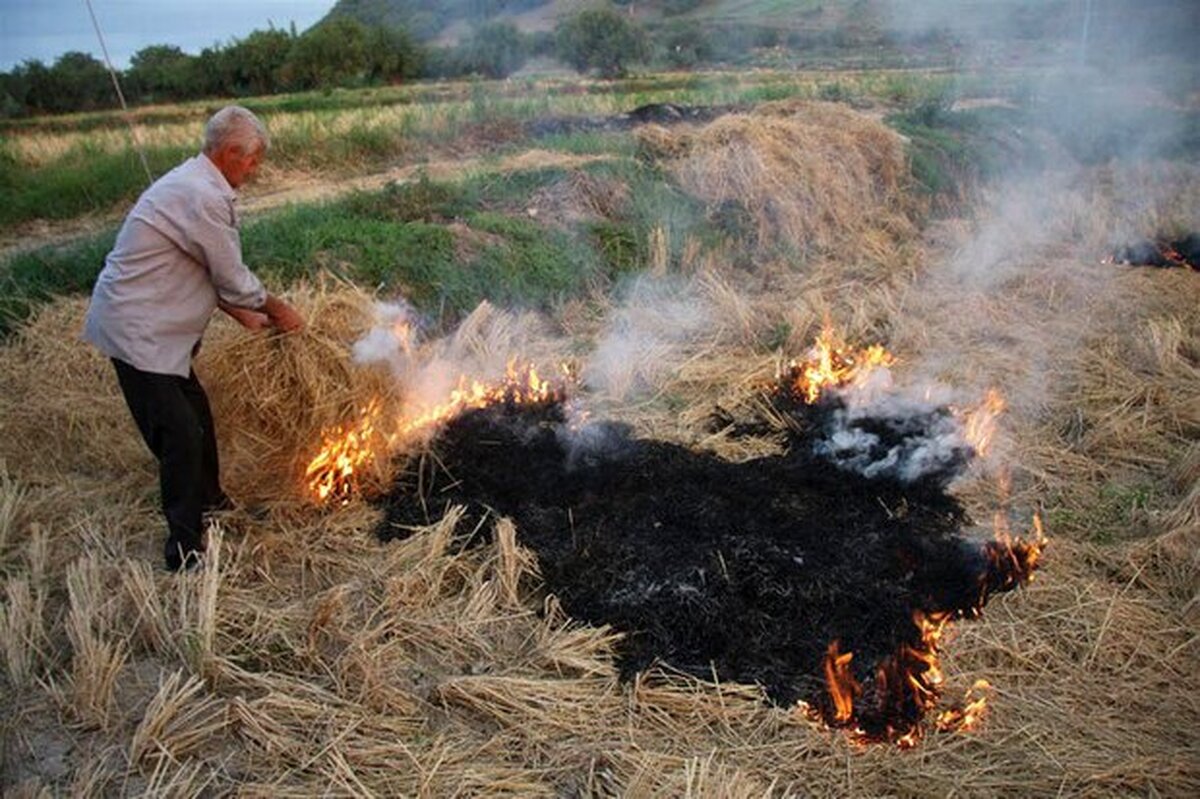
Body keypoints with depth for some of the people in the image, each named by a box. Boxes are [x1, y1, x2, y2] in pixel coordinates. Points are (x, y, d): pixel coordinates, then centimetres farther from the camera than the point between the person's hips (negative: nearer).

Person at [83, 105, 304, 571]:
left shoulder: (193, 184, 12)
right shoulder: (205, 198, -22)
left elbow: (207, 272, 17)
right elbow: (234, 280, -15)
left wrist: (246, 315, 15)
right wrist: (278, 310, 1)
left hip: (146, 324, 11)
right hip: (137, 332, -11)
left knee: (196, 414, 21)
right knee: (180, 436, -7)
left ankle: (208, 499, 41)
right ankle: (186, 552, 3)